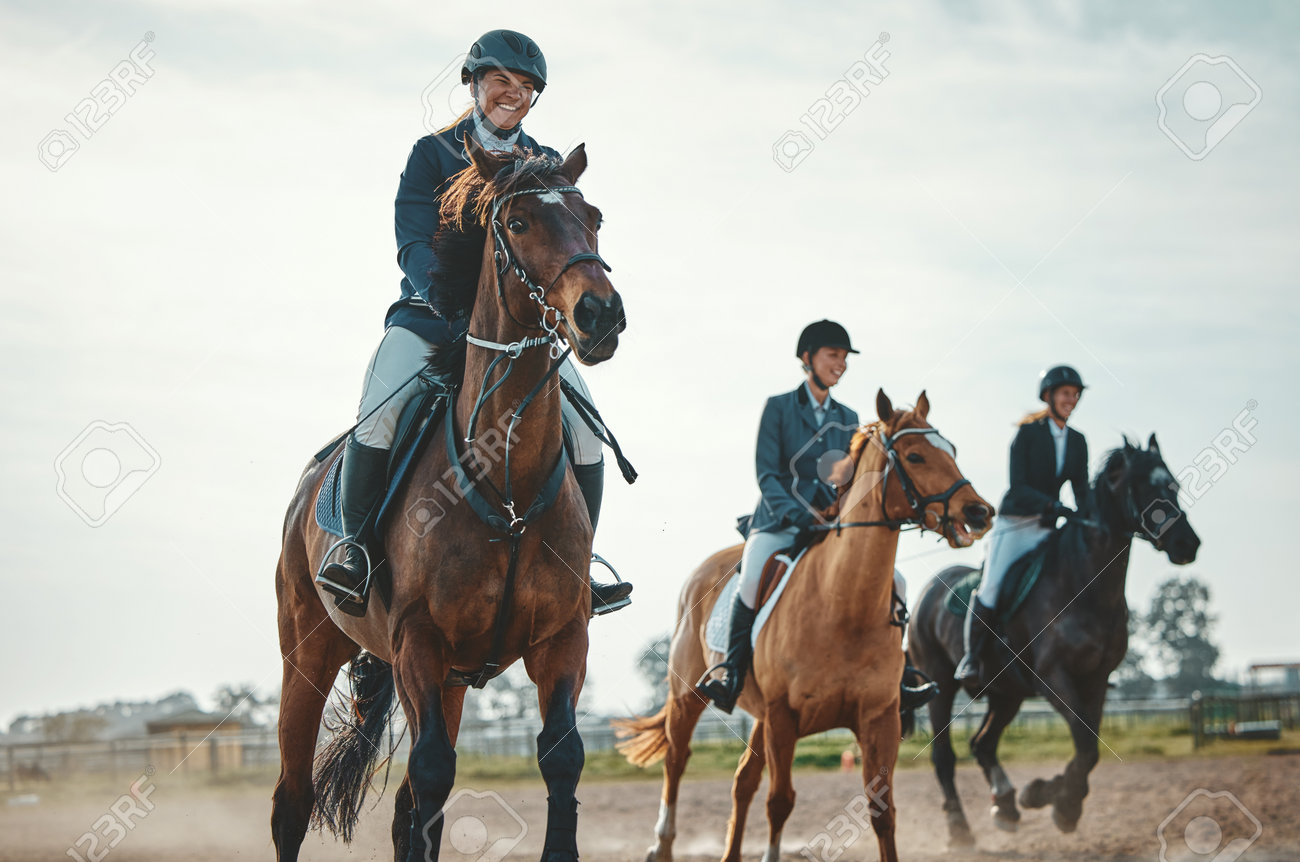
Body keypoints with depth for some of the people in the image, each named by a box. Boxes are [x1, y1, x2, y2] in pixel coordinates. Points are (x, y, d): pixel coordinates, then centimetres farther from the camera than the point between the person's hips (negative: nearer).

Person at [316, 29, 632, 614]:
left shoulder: (547, 166, 13)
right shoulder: (432, 154, 5)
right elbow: (412, 243, -6)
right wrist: (446, 300, -26)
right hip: (431, 314, -3)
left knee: (584, 429, -16)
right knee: (382, 407, -30)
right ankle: (356, 549, -18)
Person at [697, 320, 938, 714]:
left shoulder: (847, 419, 16)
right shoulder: (779, 407, 2)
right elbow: (766, 474, -5)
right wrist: (796, 513, -20)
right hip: (779, 522, -5)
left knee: (892, 580, -12)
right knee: (753, 580, -34)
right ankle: (732, 672, -22)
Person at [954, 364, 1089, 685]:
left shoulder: (1077, 441, 9)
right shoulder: (1027, 433, -6)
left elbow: (1081, 491, 8)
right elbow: (1018, 487, -13)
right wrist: (1051, 505, -28)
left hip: (1047, 526, 5)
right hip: (1015, 523, -5)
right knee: (992, 586, -17)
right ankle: (971, 657, -4)